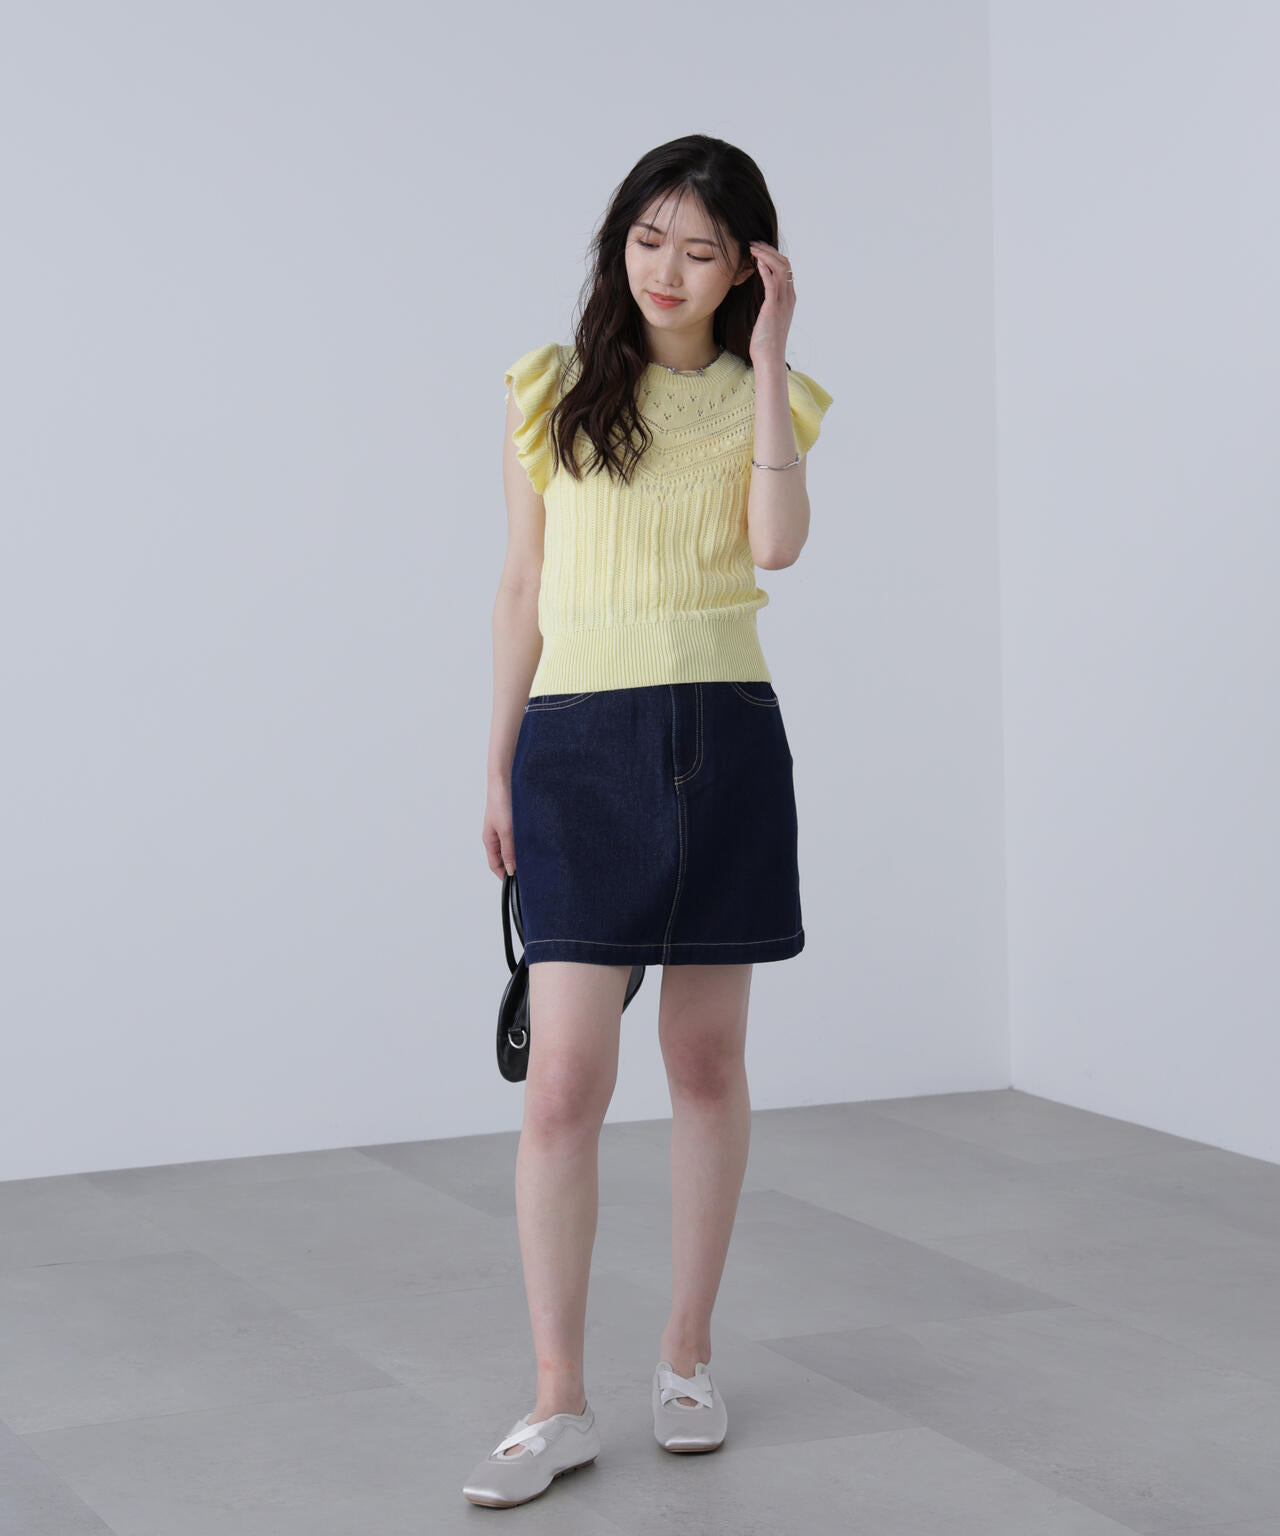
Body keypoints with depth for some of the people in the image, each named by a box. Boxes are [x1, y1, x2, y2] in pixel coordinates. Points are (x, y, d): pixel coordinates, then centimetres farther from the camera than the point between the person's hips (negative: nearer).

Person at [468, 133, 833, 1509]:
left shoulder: (763, 398, 7)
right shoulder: (554, 390, 7)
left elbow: (777, 542, -13)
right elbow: (522, 591, 10)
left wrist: (767, 357, -9)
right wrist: (499, 768, 7)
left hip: (724, 743, 1)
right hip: (581, 743, -1)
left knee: (707, 1059, 8)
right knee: (565, 1078, -7)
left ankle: (686, 1357, 22)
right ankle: (558, 1403, -1)